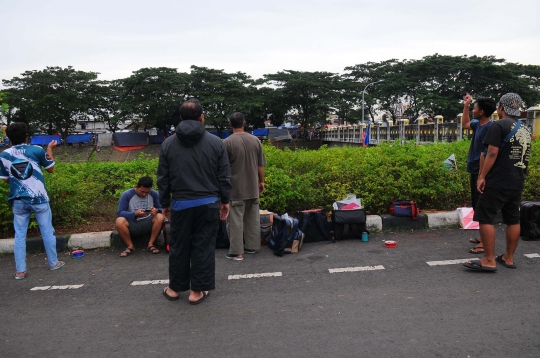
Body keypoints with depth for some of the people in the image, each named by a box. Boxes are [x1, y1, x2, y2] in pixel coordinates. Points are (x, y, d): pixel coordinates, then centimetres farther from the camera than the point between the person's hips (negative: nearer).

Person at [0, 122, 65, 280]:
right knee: (47, 231, 10)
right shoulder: (37, 150, -8)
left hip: (18, 201, 2)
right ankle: (54, 263, 19)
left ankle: (20, 270, 12)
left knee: (20, 234, 9)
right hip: (39, 199, -2)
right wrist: (49, 149, 14)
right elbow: (51, 168, 6)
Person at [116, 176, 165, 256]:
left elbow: (161, 209, 4)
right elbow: (120, 212, -11)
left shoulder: (154, 194, -1)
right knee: (119, 221, -32)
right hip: (132, 225, -1)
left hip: (147, 224, 1)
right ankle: (130, 247, -12)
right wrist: (135, 214, -29)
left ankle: (150, 244, -14)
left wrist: (156, 210, -22)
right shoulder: (126, 195, -6)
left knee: (160, 217, -28)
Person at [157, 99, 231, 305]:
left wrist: (165, 204, 13)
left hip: (180, 204, 1)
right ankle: (197, 291, 14)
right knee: (203, 247, 7)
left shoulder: (168, 143, 1)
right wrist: (225, 201, 9)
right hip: (208, 203, -1)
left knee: (179, 247, 14)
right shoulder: (215, 142, -2)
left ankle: (174, 288, 27)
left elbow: (163, 179, 4)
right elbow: (224, 176, -1)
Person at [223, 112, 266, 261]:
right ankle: (252, 246, 24)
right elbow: (260, 165, 7)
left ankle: (237, 252, 5)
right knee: (253, 218, 14)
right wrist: (261, 181, 18)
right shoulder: (255, 141, 3)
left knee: (236, 220, 1)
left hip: (235, 188, -5)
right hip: (253, 187, 5)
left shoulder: (227, 142, -11)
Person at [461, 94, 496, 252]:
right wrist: (466, 106, 20)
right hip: (475, 171, 10)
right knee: (478, 206, 16)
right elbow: (465, 124, 30)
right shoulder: (478, 124, 9)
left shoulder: (490, 128, -18)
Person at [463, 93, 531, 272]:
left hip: (497, 182, -8)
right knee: (513, 220, 13)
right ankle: (508, 258, 22)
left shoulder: (499, 125, -11)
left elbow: (492, 153, -18)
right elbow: (525, 155, 21)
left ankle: (489, 260, -3)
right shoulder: (526, 129, 14)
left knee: (485, 218, -4)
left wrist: (482, 176, -15)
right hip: (517, 182, 8)